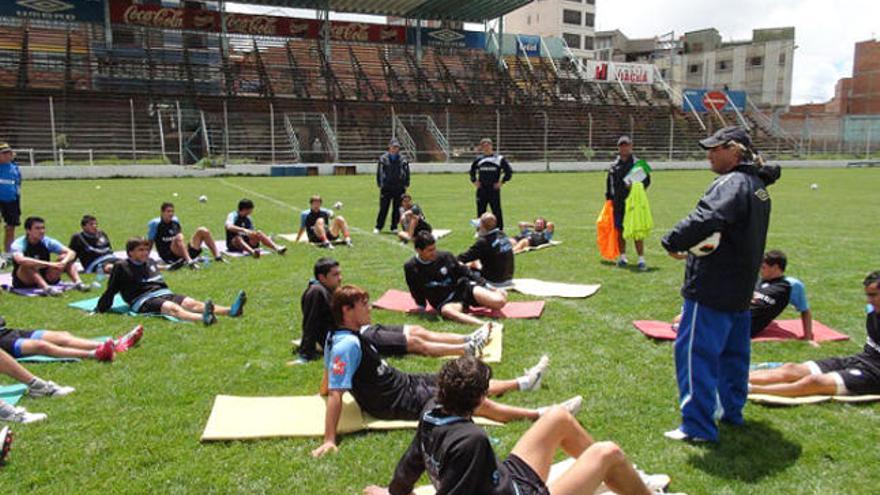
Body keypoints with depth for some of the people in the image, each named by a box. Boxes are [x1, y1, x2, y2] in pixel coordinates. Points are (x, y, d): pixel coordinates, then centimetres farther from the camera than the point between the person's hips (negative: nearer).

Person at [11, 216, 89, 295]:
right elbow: (21, 260, -39)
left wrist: (63, 262, -33)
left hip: (44, 279, 4)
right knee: (28, 265, -35)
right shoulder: (19, 244, -17)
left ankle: (78, 283, -28)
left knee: (65, 257, -12)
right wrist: (48, 264, -43)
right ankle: (47, 288, -50)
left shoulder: (48, 242, -4)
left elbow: (71, 253, -11)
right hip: (24, 282, -4)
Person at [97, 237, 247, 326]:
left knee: (191, 303, -19)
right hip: (143, 300, -6)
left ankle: (230, 310, -42)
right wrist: (100, 310, 11)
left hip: (164, 294, 6)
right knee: (173, 308, -35)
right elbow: (110, 290, 8)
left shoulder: (150, 262, 22)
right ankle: (203, 318, -67)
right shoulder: (121, 267, 4)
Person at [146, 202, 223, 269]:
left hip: (185, 253, 6)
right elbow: (150, 243, 3)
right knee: (179, 237, -36)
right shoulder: (155, 223, -1)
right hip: (170, 257, -6)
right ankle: (189, 262, -56)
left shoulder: (175, 221, 15)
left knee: (203, 231, -4)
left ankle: (218, 256, -13)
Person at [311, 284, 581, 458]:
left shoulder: (339, 336, 3)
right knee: (478, 403, -7)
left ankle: (523, 382, 37)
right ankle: (539, 415, 5)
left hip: (403, 382, 10)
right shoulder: (347, 344, -26)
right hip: (400, 401, -10)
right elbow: (335, 394, -30)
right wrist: (329, 441, -32)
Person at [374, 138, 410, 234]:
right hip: (386, 188, -1)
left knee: (397, 209, 6)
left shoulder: (403, 159, 4)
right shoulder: (383, 158, 2)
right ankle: (378, 227, 10)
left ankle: (394, 227, 16)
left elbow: (407, 173, 8)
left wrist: (406, 185, 2)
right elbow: (379, 172, 5)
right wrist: (379, 184, 0)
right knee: (383, 208, 1)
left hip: (399, 188, 1)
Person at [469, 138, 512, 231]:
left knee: (497, 211, -2)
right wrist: (474, 181, 14)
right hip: (481, 190, 3)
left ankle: (500, 230, 6)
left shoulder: (499, 159, 0)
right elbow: (472, 170, 25)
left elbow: (509, 171, 4)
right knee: (480, 211, 7)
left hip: (494, 189, -3)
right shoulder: (479, 159, 9)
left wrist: (502, 182, -2)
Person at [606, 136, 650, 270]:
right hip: (618, 204, 4)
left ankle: (641, 259, -4)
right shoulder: (613, 166, 12)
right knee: (619, 230, 8)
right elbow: (609, 184, 17)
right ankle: (622, 257, 21)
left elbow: (647, 180, 0)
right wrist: (609, 198, 11)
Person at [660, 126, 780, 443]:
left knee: (694, 351, -3)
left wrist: (673, 242, -22)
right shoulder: (757, 185, 15)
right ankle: (732, 411, 35)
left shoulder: (732, 184, -18)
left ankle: (698, 425, 1)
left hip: (712, 289, -10)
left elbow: (707, 219, -35)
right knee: (733, 352, 21)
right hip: (740, 288, 10)